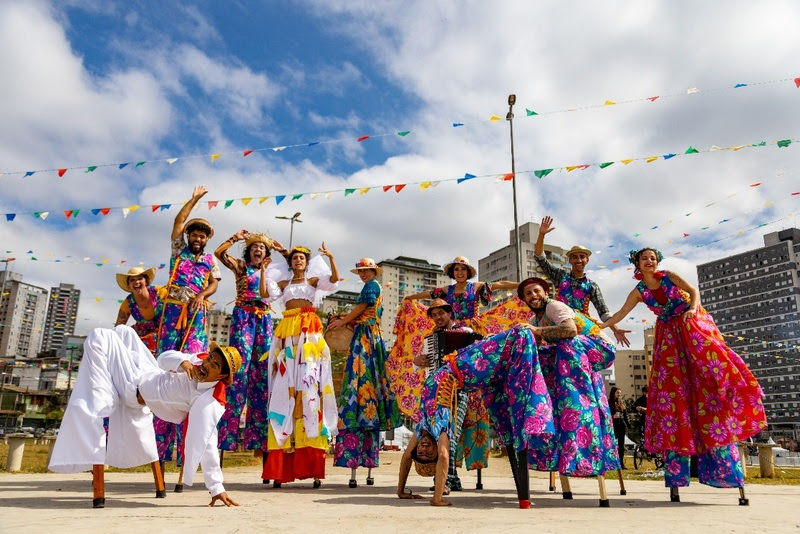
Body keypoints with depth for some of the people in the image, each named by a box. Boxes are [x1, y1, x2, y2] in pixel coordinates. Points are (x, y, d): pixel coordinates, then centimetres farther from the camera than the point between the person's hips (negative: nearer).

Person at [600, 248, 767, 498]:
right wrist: (599, 325, -8)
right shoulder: (639, 291, 5)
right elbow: (620, 314, 3)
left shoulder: (669, 276, 3)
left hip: (694, 327, -1)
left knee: (711, 372, -15)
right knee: (672, 385, -4)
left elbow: (694, 291, -3)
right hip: (669, 336, 2)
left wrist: (693, 308, -23)